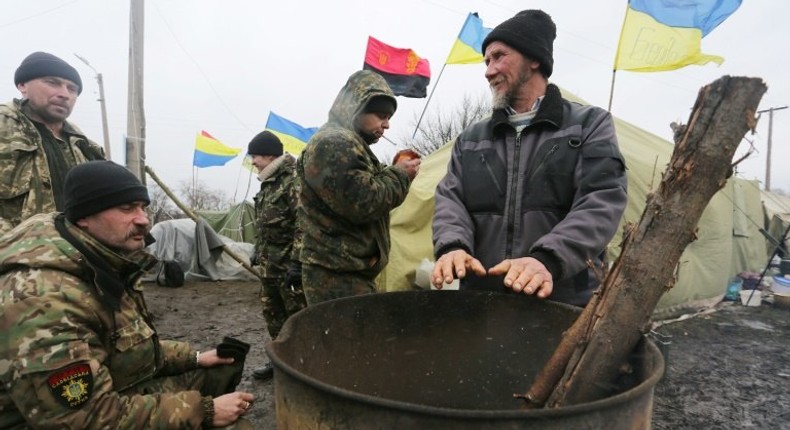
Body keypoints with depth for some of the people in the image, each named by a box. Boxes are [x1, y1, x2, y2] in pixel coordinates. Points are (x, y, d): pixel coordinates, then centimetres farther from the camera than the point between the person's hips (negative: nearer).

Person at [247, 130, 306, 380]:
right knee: (272, 313, 18)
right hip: (269, 264, 10)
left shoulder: (295, 181, -16)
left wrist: (296, 261, -26)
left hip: (288, 265, -10)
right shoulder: (268, 183, 15)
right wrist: (259, 252, 24)